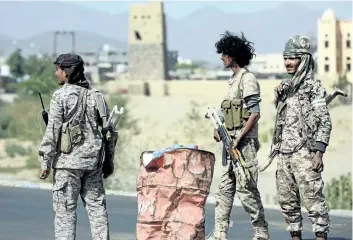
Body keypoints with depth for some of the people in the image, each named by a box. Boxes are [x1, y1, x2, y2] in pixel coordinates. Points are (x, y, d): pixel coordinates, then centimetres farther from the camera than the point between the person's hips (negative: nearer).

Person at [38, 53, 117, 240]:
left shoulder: (61, 95, -7)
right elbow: (111, 131, 11)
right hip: (93, 161, 5)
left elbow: (53, 131, -12)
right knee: (96, 207, 9)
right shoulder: (96, 96, 10)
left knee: (65, 210, -1)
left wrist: (45, 162, -8)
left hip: (68, 161, -5)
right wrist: (108, 160, 18)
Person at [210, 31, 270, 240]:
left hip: (244, 142, -10)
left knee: (246, 189, -8)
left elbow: (255, 113, -17)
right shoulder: (234, 79, 17)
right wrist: (218, 128, 9)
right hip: (232, 142, 10)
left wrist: (239, 138, -19)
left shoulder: (247, 79, -11)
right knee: (225, 189, 8)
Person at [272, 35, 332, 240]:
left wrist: (319, 152, -16)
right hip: (284, 153, 7)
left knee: (312, 198, -9)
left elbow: (324, 122, -10)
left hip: (305, 153, -7)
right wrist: (277, 150, 15)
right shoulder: (285, 87, 15)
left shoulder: (313, 86, -6)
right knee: (287, 200, 9)